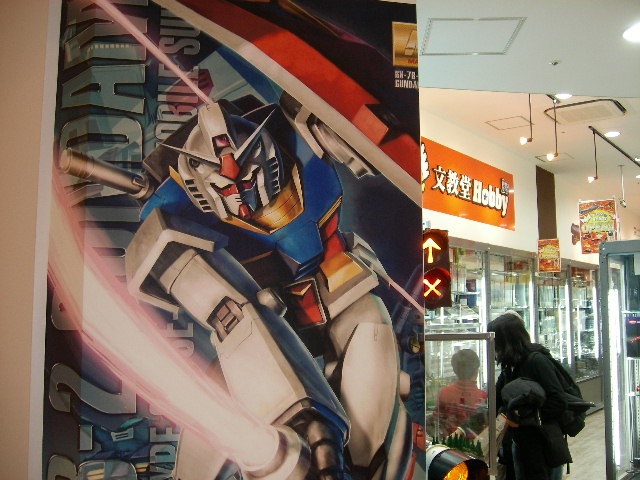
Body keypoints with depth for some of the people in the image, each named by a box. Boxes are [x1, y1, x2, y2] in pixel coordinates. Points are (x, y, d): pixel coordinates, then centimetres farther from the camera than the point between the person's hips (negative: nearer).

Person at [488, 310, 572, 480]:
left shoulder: (537, 360, -17)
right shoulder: (510, 367, 8)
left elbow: (558, 403, -22)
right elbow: (495, 400, 10)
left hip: (543, 447, -8)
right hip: (520, 445, 8)